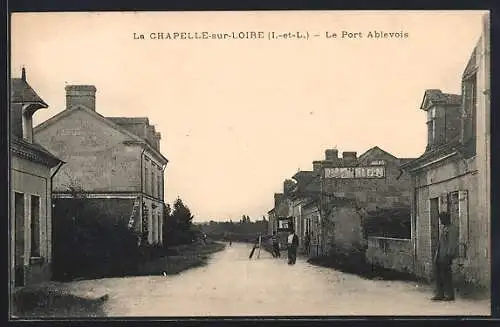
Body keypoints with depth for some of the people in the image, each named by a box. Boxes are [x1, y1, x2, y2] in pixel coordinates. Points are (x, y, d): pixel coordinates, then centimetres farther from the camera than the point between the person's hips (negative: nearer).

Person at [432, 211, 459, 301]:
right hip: (439, 257, 10)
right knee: (438, 274, 8)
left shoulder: (452, 229, -11)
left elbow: (452, 244, -17)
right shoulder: (444, 228, 18)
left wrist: (449, 255, -21)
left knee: (446, 275, -5)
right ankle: (439, 294, 13)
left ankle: (449, 295, 4)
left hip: (445, 257, -10)